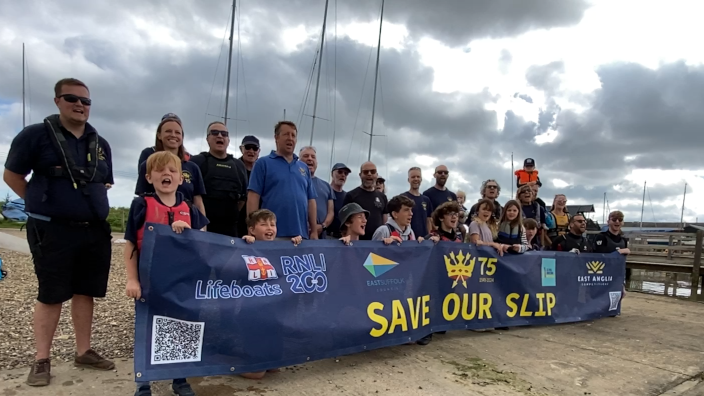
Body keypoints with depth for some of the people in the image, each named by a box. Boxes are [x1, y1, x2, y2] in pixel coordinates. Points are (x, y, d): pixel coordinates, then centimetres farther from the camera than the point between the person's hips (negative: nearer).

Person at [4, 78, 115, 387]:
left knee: (85, 292, 10)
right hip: (53, 230, -5)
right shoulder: (36, 134, -3)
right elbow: (11, 175, 1)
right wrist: (42, 204, -1)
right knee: (51, 295, 1)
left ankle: (83, 352, 22)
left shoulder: (100, 143, 12)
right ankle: (41, 359, 14)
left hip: (94, 231, 5)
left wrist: (93, 204, 11)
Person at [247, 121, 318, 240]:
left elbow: (311, 201, 15)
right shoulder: (263, 163, 3)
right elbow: (253, 197, -3)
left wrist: (314, 231, 8)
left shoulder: (304, 168, 17)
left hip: (301, 235, 4)